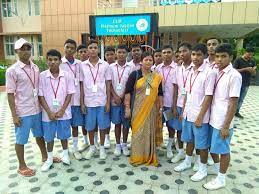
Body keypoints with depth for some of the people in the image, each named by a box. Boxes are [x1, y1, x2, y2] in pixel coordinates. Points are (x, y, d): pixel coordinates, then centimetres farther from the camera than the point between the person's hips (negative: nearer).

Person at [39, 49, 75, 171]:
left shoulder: (67, 76, -5)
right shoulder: (42, 76, -5)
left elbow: (69, 94, -4)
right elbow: (40, 96, -4)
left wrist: (62, 111, -10)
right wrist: (49, 112, -11)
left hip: (64, 113, 0)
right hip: (48, 113, 1)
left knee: (63, 135, 14)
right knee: (49, 137, 14)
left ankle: (65, 154, 36)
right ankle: (49, 159, 32)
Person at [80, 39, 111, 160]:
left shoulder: (105, 65, -1)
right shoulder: (82, 65, 1)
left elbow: (108, 84, 1)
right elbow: (81, 85, 3)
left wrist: (108, 102, -4)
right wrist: (82, 103, 0)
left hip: (102, 101, -1)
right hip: (88, 102, 1)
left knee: (103, 125, 9)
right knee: (90, 126, 11)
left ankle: (102, 148, 27)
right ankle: (92, 147, 31)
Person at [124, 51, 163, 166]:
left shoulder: (157, 77, 6)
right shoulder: (135, 74, -3)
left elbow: (160, 94, 10)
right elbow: (128, 91, -5)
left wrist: (161, 108, 7)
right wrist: (127, 107, -9)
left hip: (151, 109, 3)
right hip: (138, 108, -2)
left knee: (150, 132, 12)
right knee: (137, 132, 6)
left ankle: (149, 157, 30)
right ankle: (137, 157, 23)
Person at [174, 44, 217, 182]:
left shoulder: (209, 73, -15)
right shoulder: (190, 72, 6)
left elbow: (208, 97, -16)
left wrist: (200, 117, -16)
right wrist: (183, 111, 11)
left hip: (199, 116, -6)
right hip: (188, 114, 6)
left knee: (201, 144, 9)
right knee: (189, 139, 21)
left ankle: (203, 169, 28)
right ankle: (187, 162, 40)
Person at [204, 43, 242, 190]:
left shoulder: (234, 75, -15)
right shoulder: (216, 73, 5)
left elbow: (234, 103, -16)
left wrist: (226, 126, -16)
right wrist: (210, 117, 13)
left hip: (223, 122, -7)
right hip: (213, 119, 7)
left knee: (223, 150, 10)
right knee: (212, 147, 21)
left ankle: (221, 179, 29)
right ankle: (217, 169, 46)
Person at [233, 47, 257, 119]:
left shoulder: (252, 61, 7)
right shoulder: (238, 60, -7)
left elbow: (254, 73, 10)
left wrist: (253, 70, -14)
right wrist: (245, 69, -20)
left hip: (246, 84, 5)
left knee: (241, 99, 12)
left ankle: (237, 112, 23)